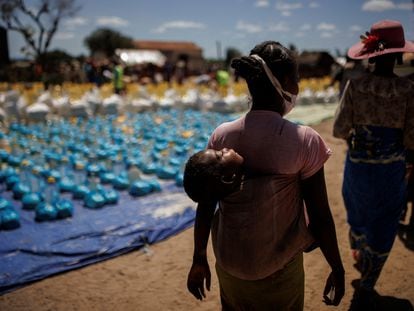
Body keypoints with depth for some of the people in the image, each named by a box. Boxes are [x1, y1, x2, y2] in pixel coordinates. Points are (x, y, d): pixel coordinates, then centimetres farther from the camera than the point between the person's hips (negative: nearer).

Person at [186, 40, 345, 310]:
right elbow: (320, 218, -12)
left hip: (229, 267, 3)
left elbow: (205, 207, -4)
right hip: (280, 272, -2)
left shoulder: (221, 136, -9)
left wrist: (199, 260, 9)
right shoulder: (305, 141, -18)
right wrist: (337, 269, 3)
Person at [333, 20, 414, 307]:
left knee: (358, 214, 29)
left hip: (357, 165, 2)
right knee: (382, 230, 16)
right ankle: (367, 288, 28)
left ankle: (358, 255, 56)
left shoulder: (355, 86, -12)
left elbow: (339, 130, -10)